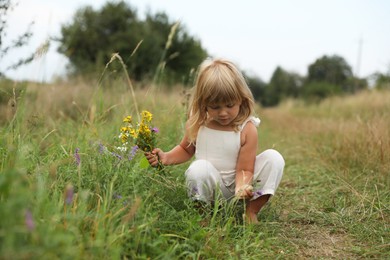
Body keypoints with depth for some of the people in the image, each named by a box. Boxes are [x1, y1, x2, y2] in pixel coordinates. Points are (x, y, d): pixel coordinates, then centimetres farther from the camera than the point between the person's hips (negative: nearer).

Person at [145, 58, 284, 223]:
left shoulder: (247, 129, -12)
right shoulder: (196, 124, -5)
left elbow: (244, 169, -12)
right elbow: (186, 149, 15)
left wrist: (242, 188, -35)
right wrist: (166, 158, -5)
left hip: (236, 185, 1)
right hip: (209, 186, 0)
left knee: (274, 158, -19)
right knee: (199, 168, -35)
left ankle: (252, 211, -12)